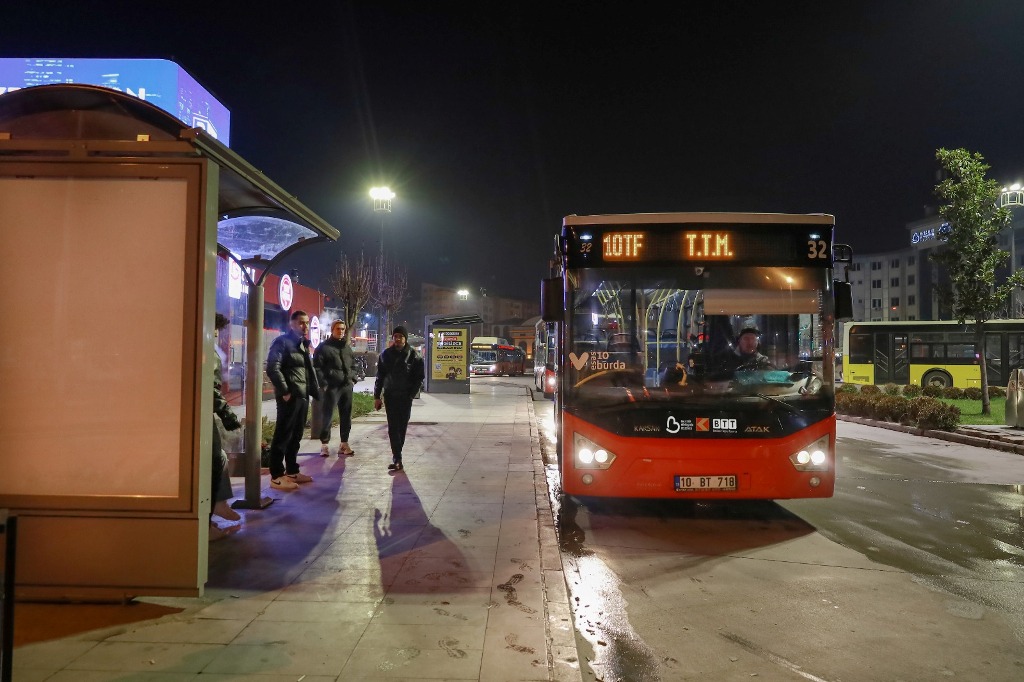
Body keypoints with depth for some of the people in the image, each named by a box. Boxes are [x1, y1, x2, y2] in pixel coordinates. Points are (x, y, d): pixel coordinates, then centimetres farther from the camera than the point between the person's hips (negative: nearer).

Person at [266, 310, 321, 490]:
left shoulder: (303, 344, 19)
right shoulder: (282, 342, -8)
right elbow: (272, 369, -17)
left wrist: (314, 390, 12)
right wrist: (284, 392, -18)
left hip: (303, 396, 9)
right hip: (290, 397, -9)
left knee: (296, 436, 15)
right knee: (282, 436, -4)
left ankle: (292, 471, 25)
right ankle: (276, 477, 1)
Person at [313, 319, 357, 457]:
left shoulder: (347, 347, 17)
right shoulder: (324, 347, -2)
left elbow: (353, 365, 26)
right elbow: (317, 367, -7)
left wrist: (352, 378, 10)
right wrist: (324, 384, -14)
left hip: (347, 386, 6)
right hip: (331, 387, -6)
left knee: (346, 416, 8)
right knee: (327, 416, -3)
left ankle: (344, 443, 16)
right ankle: (324, 444, 5)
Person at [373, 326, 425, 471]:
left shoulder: (413, 356, -2)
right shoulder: (386, 354, 3)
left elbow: (419, 377, 0)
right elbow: (380, 376, 7)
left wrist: (411, 394, -8)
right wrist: (377, 396, 4)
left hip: (405, 397, -1)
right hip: (390, 396, 1)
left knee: (401, 427, 5)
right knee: (393, 428, -6)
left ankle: (396, 456, 17)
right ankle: (397, 459, -8)